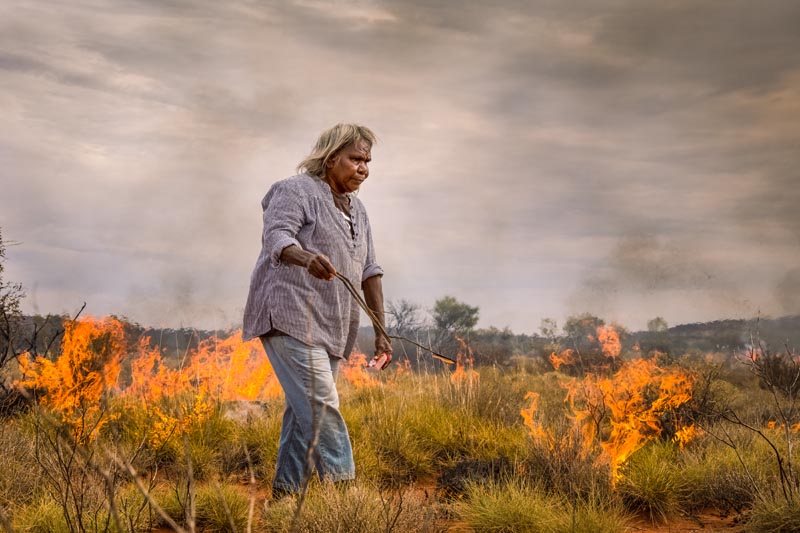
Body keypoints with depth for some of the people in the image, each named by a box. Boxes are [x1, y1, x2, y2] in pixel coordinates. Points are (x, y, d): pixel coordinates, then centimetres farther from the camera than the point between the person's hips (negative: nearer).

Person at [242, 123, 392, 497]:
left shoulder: (356, 209, 19)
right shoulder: (296, 191, -5)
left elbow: (368, 270, 15)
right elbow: (276, 238, -23)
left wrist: (381, 330, 7)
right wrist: (307, 258, -46)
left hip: (330, 326, 8)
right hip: (290, 317, -8)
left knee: (303, 411, 6)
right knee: (321, 404, -16)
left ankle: (284, 492, 12)